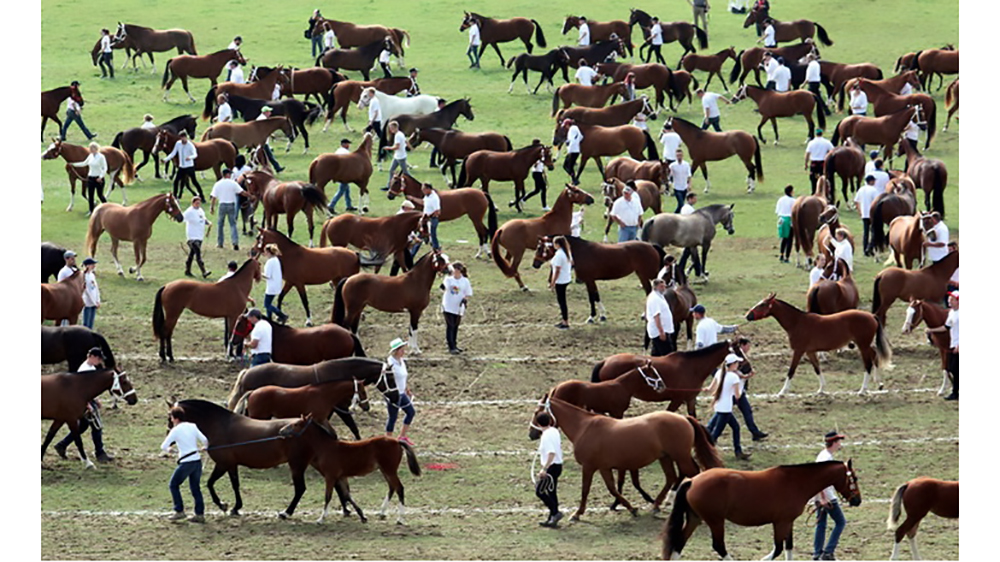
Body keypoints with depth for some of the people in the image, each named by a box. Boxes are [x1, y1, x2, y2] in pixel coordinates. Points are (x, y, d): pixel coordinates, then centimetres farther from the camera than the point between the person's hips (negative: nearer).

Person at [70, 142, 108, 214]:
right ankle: (91, 211, 14)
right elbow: (84, 163, 18)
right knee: (90, 195, 6)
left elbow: (105, 168, -14)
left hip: (98, 179, -7)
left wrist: (101, 177, -24)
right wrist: (73, 164, 16)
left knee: (100, 194, 3)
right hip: (90, 178, 7)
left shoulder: (101, 157, -14)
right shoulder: (90, 156, 5)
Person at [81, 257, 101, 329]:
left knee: (91, 324, 11)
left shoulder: (92, 275, 10)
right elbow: (87, 291, -14)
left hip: (94, 303, 8)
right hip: (88, 303, -8)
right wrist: (95, 303, -12)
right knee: (86, 324, -4)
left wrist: (98, 301, 5)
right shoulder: (84, 276, -14)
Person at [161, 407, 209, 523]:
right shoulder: (192, 426, 6)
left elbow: (163, 446, -9)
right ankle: (200, 514, 13)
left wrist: (167, 450, 15)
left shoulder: (176, 430, -8)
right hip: (197, 460, 6)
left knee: (174, 485, 12)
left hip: (186, 463, -6)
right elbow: (204, 440, 1)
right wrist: (205, 447, 24)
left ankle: (179, 511, 8)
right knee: (195, 488, 14)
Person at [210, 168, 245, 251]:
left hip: (222, 205, 1)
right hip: (231, 205, -1)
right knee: (233, 223, 2)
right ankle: (235, 241, -13)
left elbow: (213, 197, -1)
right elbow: (242, 192, -7)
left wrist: (212, 207, 6)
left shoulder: (218, 184, 0)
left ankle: (220, 243, 19)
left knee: (221, 224, 14)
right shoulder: (233, 183, -4)